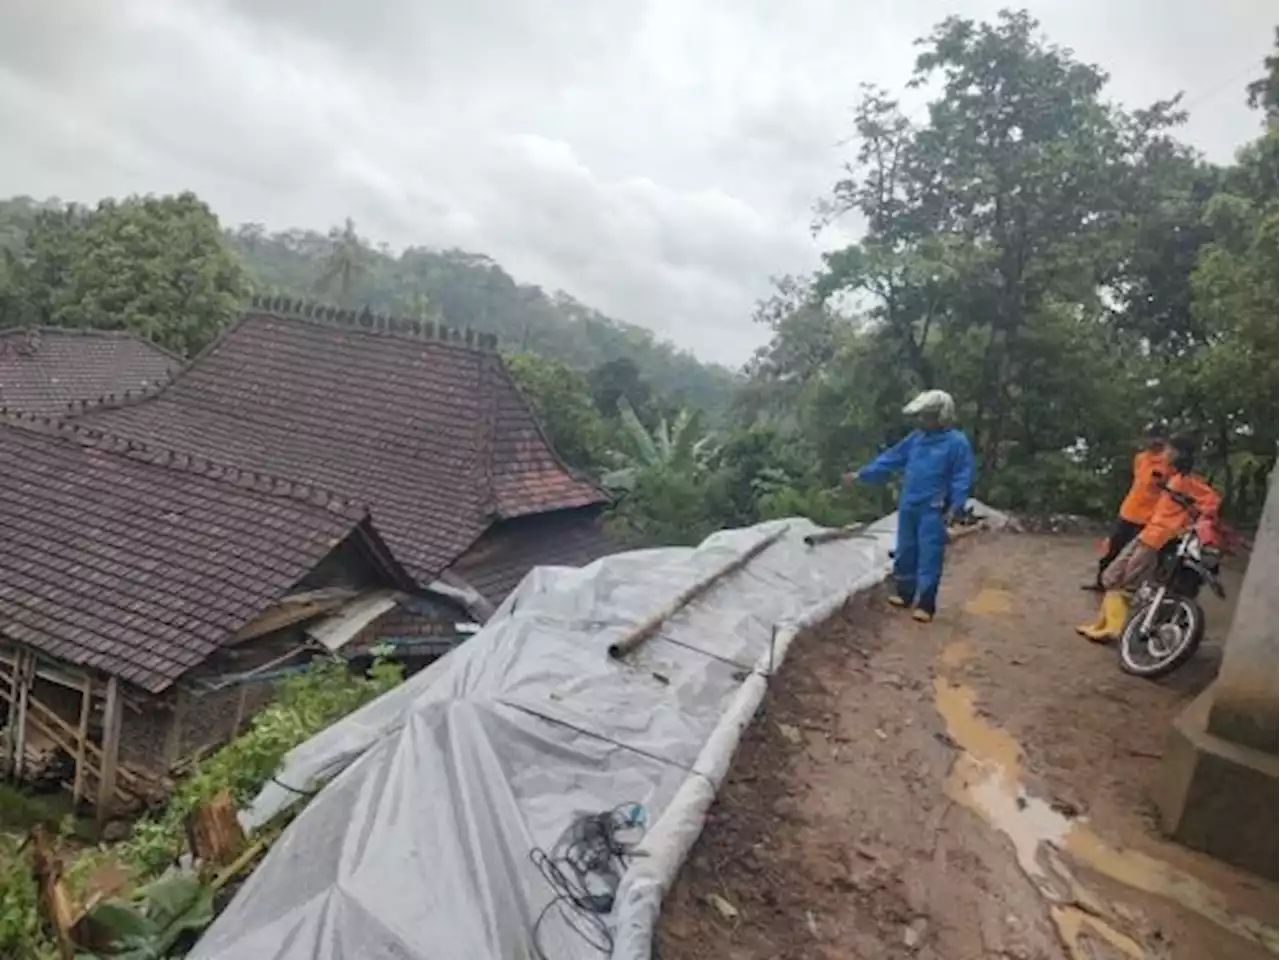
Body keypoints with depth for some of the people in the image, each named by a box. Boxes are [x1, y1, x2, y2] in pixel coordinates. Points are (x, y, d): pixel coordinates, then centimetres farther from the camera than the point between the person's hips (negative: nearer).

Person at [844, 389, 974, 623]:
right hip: (908, 505, 6)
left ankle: (925, 604, 3)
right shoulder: (916, 438, 8)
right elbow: (891, 459, 12)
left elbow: (962, 478, -10)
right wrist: (862, 474, 10)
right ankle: (905, 593, 29)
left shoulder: (957, 442, -10)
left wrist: (955, 507, -21)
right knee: (905, 552, 14)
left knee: (929, 556, -4)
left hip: (933, 510, -6)